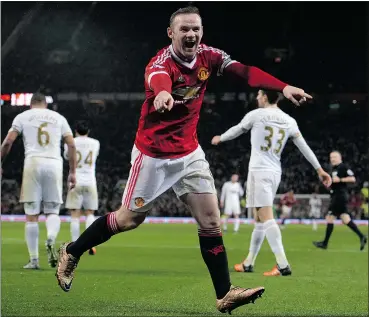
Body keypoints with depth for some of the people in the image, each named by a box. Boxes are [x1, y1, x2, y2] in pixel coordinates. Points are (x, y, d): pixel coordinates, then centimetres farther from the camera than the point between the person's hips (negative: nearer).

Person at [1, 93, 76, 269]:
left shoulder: (23, 116, 12)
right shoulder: (59, 118, 17)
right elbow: (71, 145, 10)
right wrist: (72, 172, 13)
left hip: (33, 163, -1)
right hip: (54, 163, 1)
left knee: (31, 215, 4)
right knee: (52, 211, 9)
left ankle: (34, 260, 2)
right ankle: (51, 239, -23)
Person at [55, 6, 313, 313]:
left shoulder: (208, 56, -7)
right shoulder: (162, 61, -25)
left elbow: (245, 71, -19)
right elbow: (157, 78, -49)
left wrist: (283, 87, -34)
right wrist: (163, 93, -74)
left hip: (190, 153, 5)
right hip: (153, 154, -5)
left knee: (211, 220, -1)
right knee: (129, 219, 7)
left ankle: (225, 294, 6)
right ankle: (71, 252, 29)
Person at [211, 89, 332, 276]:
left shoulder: (256, 115, -5)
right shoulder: (289, 121, 9)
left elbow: (236, 130, 12)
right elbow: (304, 146, 8)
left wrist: (220, 138, 31)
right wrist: (319, 169, 12)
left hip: (259, 171, -7)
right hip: (275, 173, 7)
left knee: (266, 218, -13)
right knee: (259, 219, 15)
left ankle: (283, 265, -24)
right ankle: (248, 263, 23)